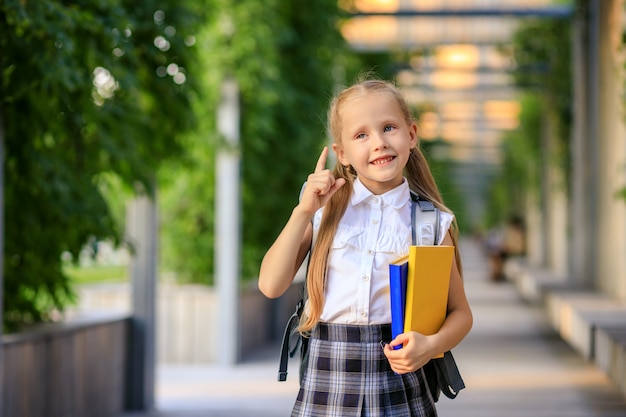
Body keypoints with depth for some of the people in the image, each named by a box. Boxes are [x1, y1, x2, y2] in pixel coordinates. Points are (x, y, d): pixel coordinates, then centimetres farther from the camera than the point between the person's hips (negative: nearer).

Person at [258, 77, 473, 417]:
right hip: (327, 380, 0)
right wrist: (304, 211, -9)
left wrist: (432, 344, -13)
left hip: (397, 381, 0)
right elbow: (271, 285, -3)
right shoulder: (325, 208, 3)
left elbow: (460, 312, 8)